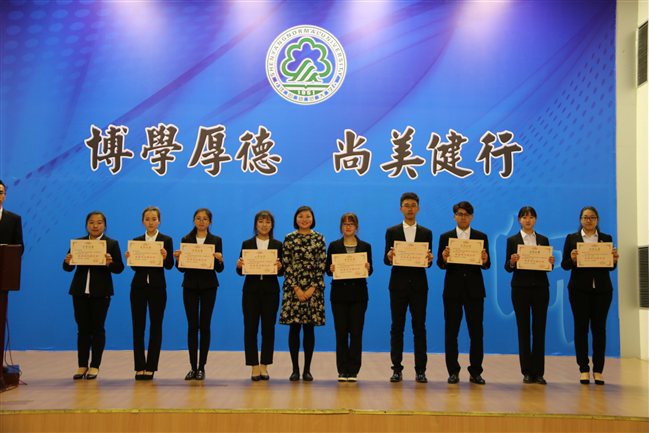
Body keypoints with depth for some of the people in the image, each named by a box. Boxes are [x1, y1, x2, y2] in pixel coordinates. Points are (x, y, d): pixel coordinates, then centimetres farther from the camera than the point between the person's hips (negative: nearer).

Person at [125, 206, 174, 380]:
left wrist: (165, 257, -26)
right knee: (138, 327, 2)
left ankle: (151, 367, 10)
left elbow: (169, 265, -7)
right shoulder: (136, 241, 8)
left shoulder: (166, 240, 0)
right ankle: (139, 367, 10)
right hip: (138, 287, 2)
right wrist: (129, 258, -13)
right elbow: (134, 266, 6)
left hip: (157, 287, -2)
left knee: (156, 327, 3)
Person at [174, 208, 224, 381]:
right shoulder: (186, 240, 6)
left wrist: (219, 260, -20)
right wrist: (177, 258, -14)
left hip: (208, 286, -1)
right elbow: (182, 268, 5)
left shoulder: (216, 240, 3)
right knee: (192, 326, 0)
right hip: (190, 286, 1)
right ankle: (193, 367, 5)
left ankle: (202, 367, 7)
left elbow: (219, 269, 0)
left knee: (205, 325, 0)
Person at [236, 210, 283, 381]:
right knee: (250, 328, -2)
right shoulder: (247, 244, 5)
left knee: (268, 328, 3)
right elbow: (241, 271, 5)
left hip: (270, 290, 0)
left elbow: (282, 272, 4)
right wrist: (239, 266, -17)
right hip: (251, 290, 0)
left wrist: (279, 267, -18)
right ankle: (254, 366, 7)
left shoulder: (277, 245, 6)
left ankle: (264, 366, 14)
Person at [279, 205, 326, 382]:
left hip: (313, 288, 0)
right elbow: (286, 265, -1)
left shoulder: (319, 238, 5)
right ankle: (295, 369, 9)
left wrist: (312, 288, -8)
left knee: (309, 328, 3)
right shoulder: (289, 238, 4)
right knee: (294, 328, 1)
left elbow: (322, 265, 1)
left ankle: (307, 369, 10)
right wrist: (297, 289, -9)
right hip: (293, 288, 0)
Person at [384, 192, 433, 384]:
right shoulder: (392, 232, 7)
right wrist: (389, 257, -19)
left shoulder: (426, 233, 9)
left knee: (419, 327, 2)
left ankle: (420, 370, 7)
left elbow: (428, 261, 6)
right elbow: (386, 260, 3)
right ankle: (397, 369, 8)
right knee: (397, 327, 2)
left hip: (418, 285, 0)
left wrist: (429, 259, -16)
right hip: (398, 285, 0)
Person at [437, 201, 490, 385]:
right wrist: (444, 258, -21)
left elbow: (486, 265, 2)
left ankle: (475, 372, 12)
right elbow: (440, 264, 0)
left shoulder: (481, 237, 7)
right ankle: (453, 371, 11)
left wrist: (485, 260, -20)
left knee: (476, 332, 2)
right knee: (451, 331, 2)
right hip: (453, 289, 0)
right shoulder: (445, 237, 6)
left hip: (474, 289, 0)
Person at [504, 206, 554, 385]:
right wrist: (512, 262, -21)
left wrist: (551, 262, -12)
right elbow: (507, 268, 0)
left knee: (539, 329, 1)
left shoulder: (543, 240, 10)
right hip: (520, 288, -2)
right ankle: (527, 372, 8)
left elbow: (548, 266, 10)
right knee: (523, 329, 1)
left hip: (540, 288, 2)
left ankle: (538, 372, 7)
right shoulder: (512, 240, 3)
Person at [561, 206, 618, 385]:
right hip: (580, 289, -1)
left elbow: (611, 267, 8)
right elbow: (565, 265, 1)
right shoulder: (572, 238, 5)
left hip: (601, 289, 1)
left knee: (599, 327, 3)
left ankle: (598, 370, 9)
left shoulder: (606, 238, 9)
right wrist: (572, 259, -19)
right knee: (581, 327, 0)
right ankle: (584, 369, 6)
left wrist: (614, 259, -13)